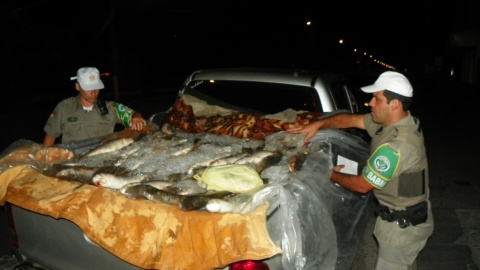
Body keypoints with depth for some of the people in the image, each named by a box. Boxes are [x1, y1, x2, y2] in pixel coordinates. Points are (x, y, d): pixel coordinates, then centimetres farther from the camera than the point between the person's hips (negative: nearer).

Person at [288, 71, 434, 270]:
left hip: (403, 225, -9)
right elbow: (351, 119, 4)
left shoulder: (396, 145, -33)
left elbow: (362, 185, -23)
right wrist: (318, 124, -6)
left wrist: (334, 176, -6)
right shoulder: (395, 122, -5)